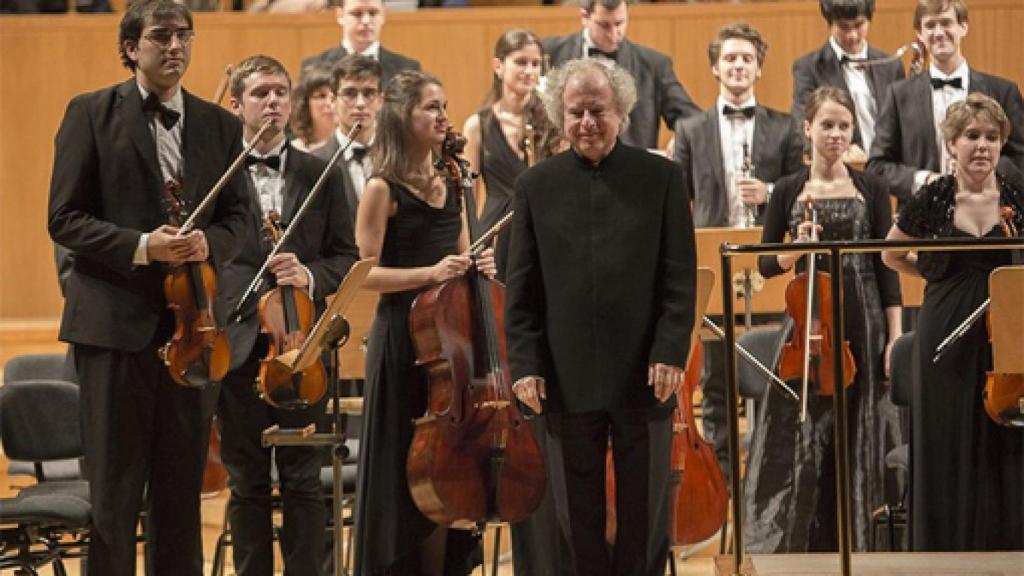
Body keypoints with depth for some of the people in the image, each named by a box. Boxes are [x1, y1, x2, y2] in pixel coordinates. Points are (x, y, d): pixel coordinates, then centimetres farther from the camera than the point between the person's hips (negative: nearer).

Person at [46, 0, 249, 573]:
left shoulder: (221, 126, 11)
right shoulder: (91, 114, -1)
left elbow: (237, 218, 12)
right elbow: (65, 218, -5)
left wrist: (210, 243, -11)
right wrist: (140, 246, -18)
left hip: (192, 325, 4)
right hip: (115, 321, -4)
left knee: (183, 484, 10)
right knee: (115, 488, 1)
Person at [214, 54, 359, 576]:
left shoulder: (320, 176, 9)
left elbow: (346, 255, 8)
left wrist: (310, 276, -12)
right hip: (238, 345, -2)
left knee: (303, 480, 5)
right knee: (247, 483, 6)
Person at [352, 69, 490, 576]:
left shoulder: (450, 185, 12)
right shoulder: (384, 189, -7)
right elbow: (365, 273, -11)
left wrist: (478, 268, -2)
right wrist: (430, 272, -21)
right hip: (402, 345, -6)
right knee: (406, 474, -1)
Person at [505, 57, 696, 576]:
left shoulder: (661, 177, 3)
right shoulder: (536, 186, 6)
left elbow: (681, 275, 0)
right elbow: (521, 287, 5)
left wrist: (671, 353, -10)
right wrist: (525, 364, -3)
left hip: (643, 376, -1)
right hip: (568, 379, 1)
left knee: (646, 511, 7)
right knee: (577, 518, 7)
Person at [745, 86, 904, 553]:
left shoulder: (872, 189, 3)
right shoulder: (788, 191, 3)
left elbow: (886, 266, 2)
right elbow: (766, 265, 5)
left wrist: (895, 337, -4)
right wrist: (795, 251, -16)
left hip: (863, 326, 0)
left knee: (857, 442, 5)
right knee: (799, 444, -1)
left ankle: (853, 545, 14)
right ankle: (789, 544, 7)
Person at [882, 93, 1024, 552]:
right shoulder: (932, 200, 1)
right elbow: (891, 255, 17)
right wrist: (939, 275, 8)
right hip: (949, 340, 0)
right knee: (948, 449, 2)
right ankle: (947, 550, 11)